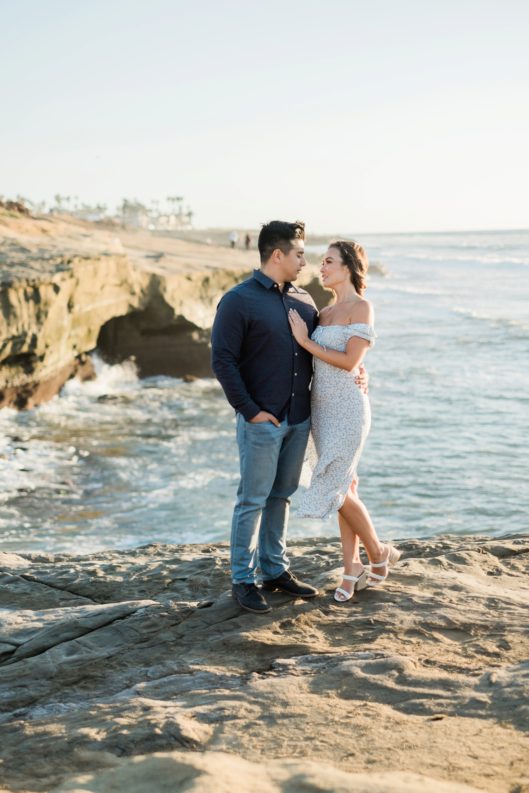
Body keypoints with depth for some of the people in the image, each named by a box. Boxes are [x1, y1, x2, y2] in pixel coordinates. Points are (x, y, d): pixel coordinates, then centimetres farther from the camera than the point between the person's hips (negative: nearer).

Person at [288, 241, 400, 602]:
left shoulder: (361, 307, -9)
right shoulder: (325, 313, 13)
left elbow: (350, 361, -17)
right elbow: (317, 360, 13)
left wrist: (305, 341, -13)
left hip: (347, 409, -7)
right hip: (322, 408, 7)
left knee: (334, 489, -8)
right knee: (343, 488, 9)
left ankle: (378, 553, 13)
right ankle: (353, 570, 16)